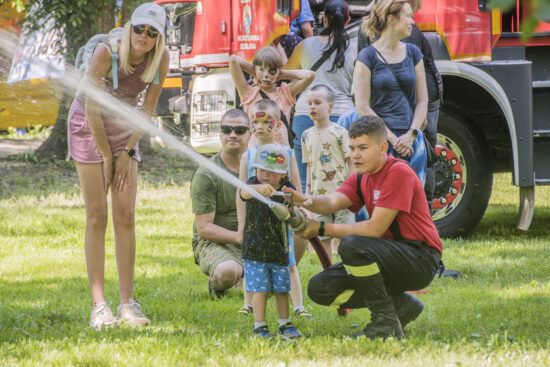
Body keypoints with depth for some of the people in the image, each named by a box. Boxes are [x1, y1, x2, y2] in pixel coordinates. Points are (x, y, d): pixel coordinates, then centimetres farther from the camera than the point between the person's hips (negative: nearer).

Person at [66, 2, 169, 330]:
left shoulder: (161, 58, -14)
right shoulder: (107, 51, -27)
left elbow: (148, 109, -4)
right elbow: (92, 107, -20)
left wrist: (128, 152, -7)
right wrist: (106, 155, -13)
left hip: (125, 128, 4)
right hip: (89, 127, -4)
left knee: (126, 216, -3)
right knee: (97, 217, -9)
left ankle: (128, 303, -1)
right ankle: (99, 305, -10)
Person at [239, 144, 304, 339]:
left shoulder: (286, 190, 1)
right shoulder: (254, 184, -7)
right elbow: (245, 192, -31)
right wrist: (259, 188, -54)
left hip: (279, 250, 3)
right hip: (255, 248, -3)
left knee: (282, 289, 9)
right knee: (260, 290, -4)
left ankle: (285, 325, 22)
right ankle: (259, 327, 3)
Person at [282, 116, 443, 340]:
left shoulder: (398, 173, -16)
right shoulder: (362, 178, 11)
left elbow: (375, 228, -21)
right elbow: (333, 201, -9)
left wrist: (323, 230, -19)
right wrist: (310, 202, -33)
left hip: (421, 261, -9)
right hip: (393, 256, 9)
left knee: (351, 245, -33)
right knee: (319, 289, -2)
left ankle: (386, 324, -19)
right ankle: (402, 306, 8)